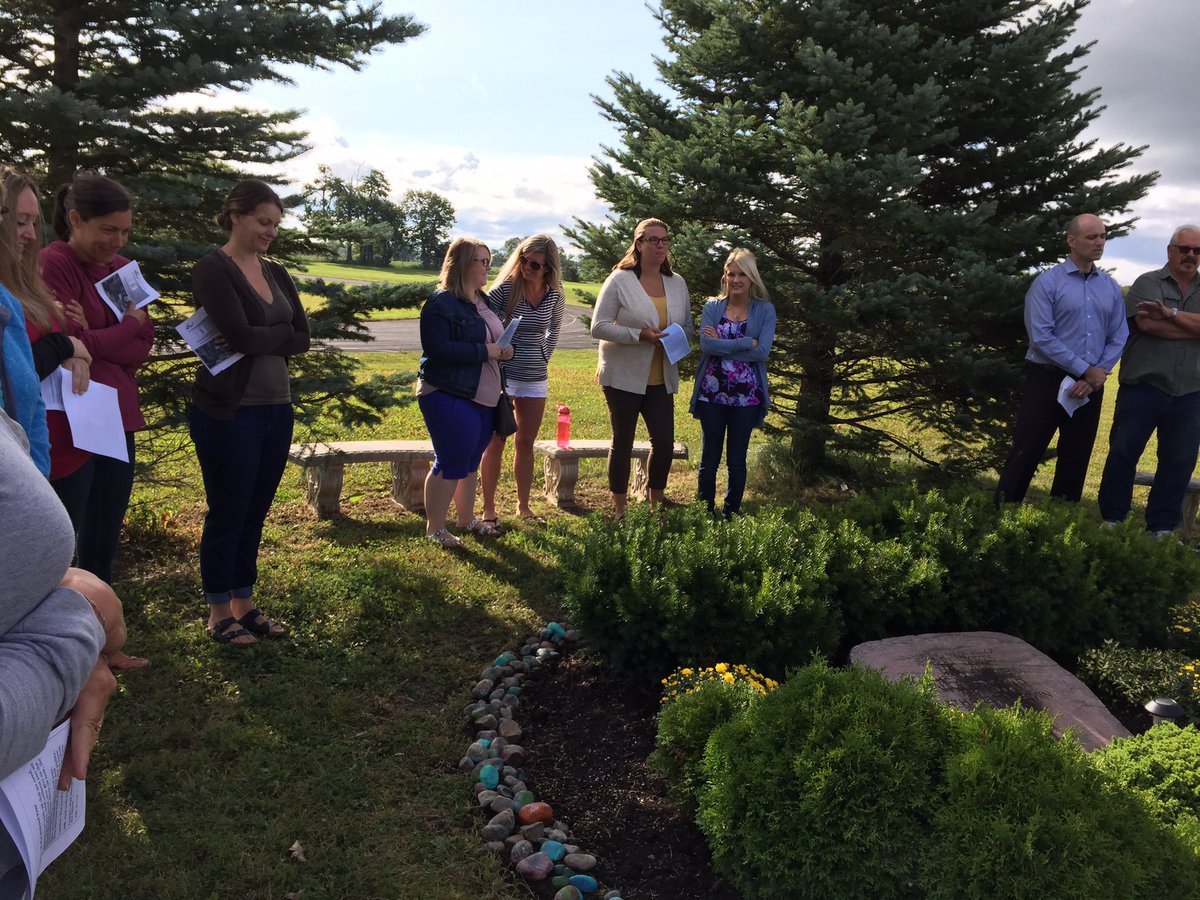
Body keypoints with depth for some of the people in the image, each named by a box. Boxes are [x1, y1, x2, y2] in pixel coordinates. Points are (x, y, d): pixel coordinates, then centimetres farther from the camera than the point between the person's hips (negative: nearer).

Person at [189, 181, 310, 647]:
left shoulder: (276, 273, 13)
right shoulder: (213, 269, -8)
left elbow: (303, 338, 2)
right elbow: (240, 335, -20)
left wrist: (259, 340, -11)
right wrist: (281, 333, -4)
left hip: (276, 407, 6)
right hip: (229, 411, -6)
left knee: (255, 512, 13)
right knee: (227, 513, 4)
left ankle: (244, 604, 26)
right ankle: (219, 612, 19)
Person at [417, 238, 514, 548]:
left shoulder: (483, 300, 14)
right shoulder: (441, 303, -14)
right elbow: (438, 348, -25)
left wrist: (503, 349, 2)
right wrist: (484, 350, -22)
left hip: (483, 398, 8)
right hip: (449, 398, -8)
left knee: (470, 463, 18)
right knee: (449, 464, -2)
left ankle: (467, 518, 32)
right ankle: (434, 529, 12)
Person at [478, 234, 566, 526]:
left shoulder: (556, 296, 0)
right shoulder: (505, 289, -12)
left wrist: (543, 359, 12)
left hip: (535, 379, 4)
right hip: (502, 376, -4)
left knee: (525, 443, 11)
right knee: (495, 443, 1)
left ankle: (523, 506, 22)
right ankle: (488, 511, 9)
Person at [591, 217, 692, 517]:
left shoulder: (677, 284, 9)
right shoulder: (619, 280, -7)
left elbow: (688, 327, 15)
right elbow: (599, 327, -11)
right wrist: (639, 335, -22)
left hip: (662, 379, 4)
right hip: (623, 376, -4)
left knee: (665, 441, 2)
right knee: (623, 443, 6)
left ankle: (656, 505, 22)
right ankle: (619, 510, 19)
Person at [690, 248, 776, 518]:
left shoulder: (765, 311, 0)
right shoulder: (712, 307, 3)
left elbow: (762, 352, -13)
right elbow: (706, 345, -13)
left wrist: (722, 343, -12)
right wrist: (746, 342, -15)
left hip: (746, 396, -1)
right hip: (712, 394, 1)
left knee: (737, 460, 9)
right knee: (710, 457, 8)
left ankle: (731, 515, 22)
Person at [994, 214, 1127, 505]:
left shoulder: (1111, 287, 9)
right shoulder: (1047, 282, -6)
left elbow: (1119, 338, 6)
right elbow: (1041, 338, -15)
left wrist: (1094, 378, -8)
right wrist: (1085, 369, -13)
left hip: (1090, 385, 5)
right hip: (1048, 379, -5)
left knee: (1076, 459, 11)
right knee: (1026, 453, -4)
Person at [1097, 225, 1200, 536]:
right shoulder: (1148, 283, 2)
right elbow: (1147, 323, -15)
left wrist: (1170, 314, -17)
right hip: (1143, 387, -4)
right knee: (1123, 453, 2)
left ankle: (1162, 528, 17)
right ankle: (1111, 520, 14)